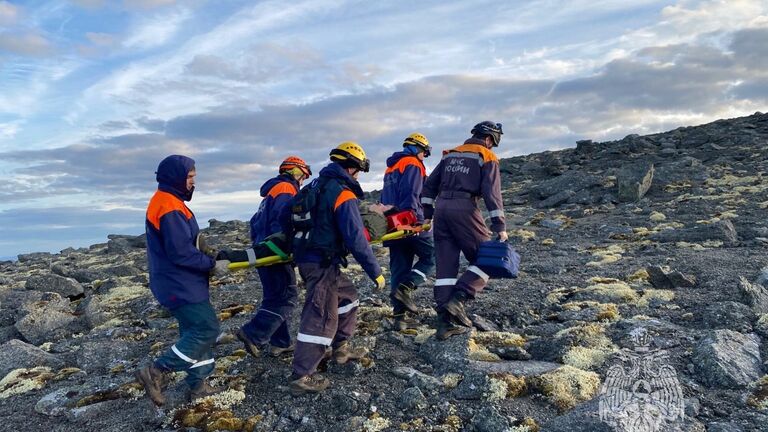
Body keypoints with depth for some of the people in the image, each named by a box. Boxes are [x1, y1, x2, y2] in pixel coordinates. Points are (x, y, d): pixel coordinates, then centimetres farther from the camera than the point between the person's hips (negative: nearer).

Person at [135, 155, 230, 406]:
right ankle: (156, 372, -3)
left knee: (196, 330, 14)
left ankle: (198, 385, 21)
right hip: (180, 286, -11)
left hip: (181, 283, 11)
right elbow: (181, 253, -24)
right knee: (207, 329, -8)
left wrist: (207, 259, 11)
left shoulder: (167, 202, 14)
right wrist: (212, 264, -14)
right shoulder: (169, 207, -19)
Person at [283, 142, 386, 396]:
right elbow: (355, 239, -20)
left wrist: (297, 242, 31)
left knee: (347, 296, 24)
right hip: (322, 264, -10)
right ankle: (302, 378, 2)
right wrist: (375, 272, -13)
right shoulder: (343, 194, -15)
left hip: (305, 257, 10)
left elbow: (285, 215, 19)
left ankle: (341, 348, 34)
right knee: (321, 318, -3)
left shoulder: (314, 186, 12)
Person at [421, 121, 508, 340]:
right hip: (464, 209, -6)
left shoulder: (450, 154, 22)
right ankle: (457, 300, -12)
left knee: (445, 266, 6)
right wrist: (499, 226, -7)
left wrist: (428, 214, 22)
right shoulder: (486, 157, 5)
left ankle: (445, 322, 5)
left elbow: (429, 185, 20)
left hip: (441, 208, 6)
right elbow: (492, 193, -6)